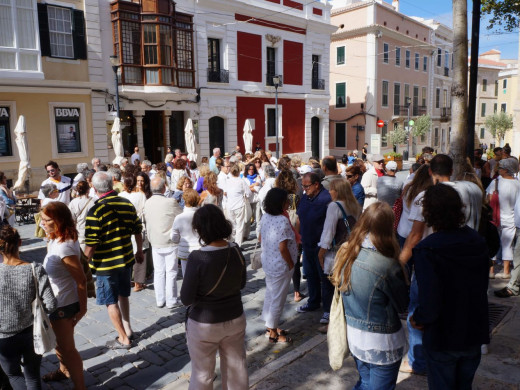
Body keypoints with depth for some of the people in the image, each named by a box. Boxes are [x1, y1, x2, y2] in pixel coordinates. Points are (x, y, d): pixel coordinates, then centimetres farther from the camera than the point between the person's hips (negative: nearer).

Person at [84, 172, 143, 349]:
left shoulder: (96, 210, -19)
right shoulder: (127, 204, -3)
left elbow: (91, 244, -20)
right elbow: (138, 230, 4)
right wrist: (139, 251, 18)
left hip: (106, 263, -5)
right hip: (126, 259, 6)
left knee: (111, 302, 9)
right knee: (123, 295, 23)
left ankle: (123, 339, 17)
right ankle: (127, 329, 33)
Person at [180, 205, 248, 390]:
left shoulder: (197, 258, -25)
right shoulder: (236, 251, -10)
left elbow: (186, 299, -17)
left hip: (204, 325, -4)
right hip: (235, 319, 4)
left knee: (202, 375, 18)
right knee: (237, 369, 21)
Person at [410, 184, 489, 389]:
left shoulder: (426, 250, -29)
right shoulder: (477, 241, -7)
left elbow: (430, 303, -28)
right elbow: (483, 285, 5)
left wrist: (419, 318, -7)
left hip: (443, 337, -5)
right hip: (474, 333, 5)